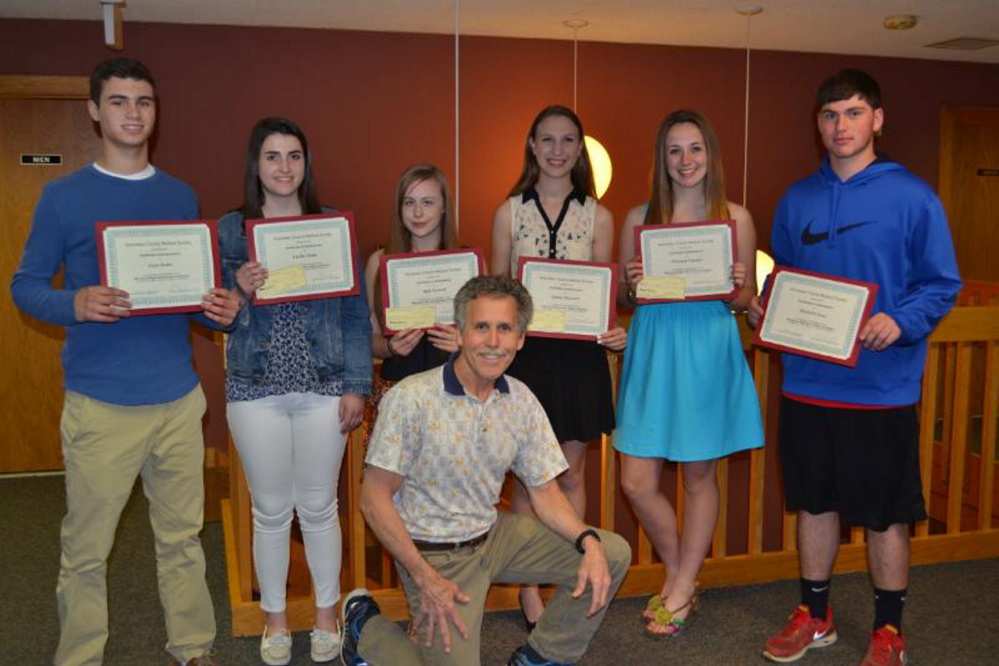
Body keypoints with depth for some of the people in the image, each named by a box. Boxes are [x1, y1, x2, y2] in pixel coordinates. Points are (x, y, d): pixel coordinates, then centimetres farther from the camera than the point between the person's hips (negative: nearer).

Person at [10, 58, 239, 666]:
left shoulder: (181, 197, 9)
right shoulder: (63, 197, 0)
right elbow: (26, 285, 1)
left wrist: (221, 309, -8)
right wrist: (76, 304, -20)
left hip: (178, 398, 3)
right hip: (101, 404, -2)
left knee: (183, 536, 13)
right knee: (86, 548, 7)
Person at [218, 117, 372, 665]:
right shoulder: (230, 230, 3)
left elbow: (356, 312, 2)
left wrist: (356, 386, -4)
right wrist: (240, 294, -17)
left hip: (323, 386, 0)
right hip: (255, 388, 0)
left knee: (319, 507, 10)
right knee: (270, 510, 10)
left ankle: (327, 615, 30)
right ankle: (274, 619, 30)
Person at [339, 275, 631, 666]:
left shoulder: (522, 402, -3)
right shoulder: (410, 398, -19)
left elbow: (544, 491, 3)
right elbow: (374, 498, -16)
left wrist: (589, 542, -15)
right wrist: (424, 578, -18)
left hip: (494, 536, 6)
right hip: (435, 556, -5)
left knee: (612, 554, -1)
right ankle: (366, 629, 15)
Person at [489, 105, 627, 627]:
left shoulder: (597, 217, 5)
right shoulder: (509, 212, 3)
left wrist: (612, 331, -13)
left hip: (579, 353, 1)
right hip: (524, 349, -1)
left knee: (571, 474, 10)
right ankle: (528, 587, 21)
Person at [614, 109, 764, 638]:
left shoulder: (735, 218, 2)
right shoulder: (639, 218, 4)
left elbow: (745, 300, 7)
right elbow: (623, 299, 9)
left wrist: (737, 286, -14)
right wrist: (632, 286, -13)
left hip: (709, 353, -1)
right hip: (652, 353, 2)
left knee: (700, 475, 8)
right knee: (637, 482, 1)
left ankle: (679, 591, 27)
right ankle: (679, 577, 28)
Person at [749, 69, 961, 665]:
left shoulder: (913, 197, -5)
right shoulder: (797, 200, 8)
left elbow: (942, 284, -5)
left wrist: (900, 321, -22)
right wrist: (765, 309, -3)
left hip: (881, 386, -4)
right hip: (807, 380, 4)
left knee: (885, 514, 8)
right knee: (815, 503, 15)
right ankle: (814, 616, 33)